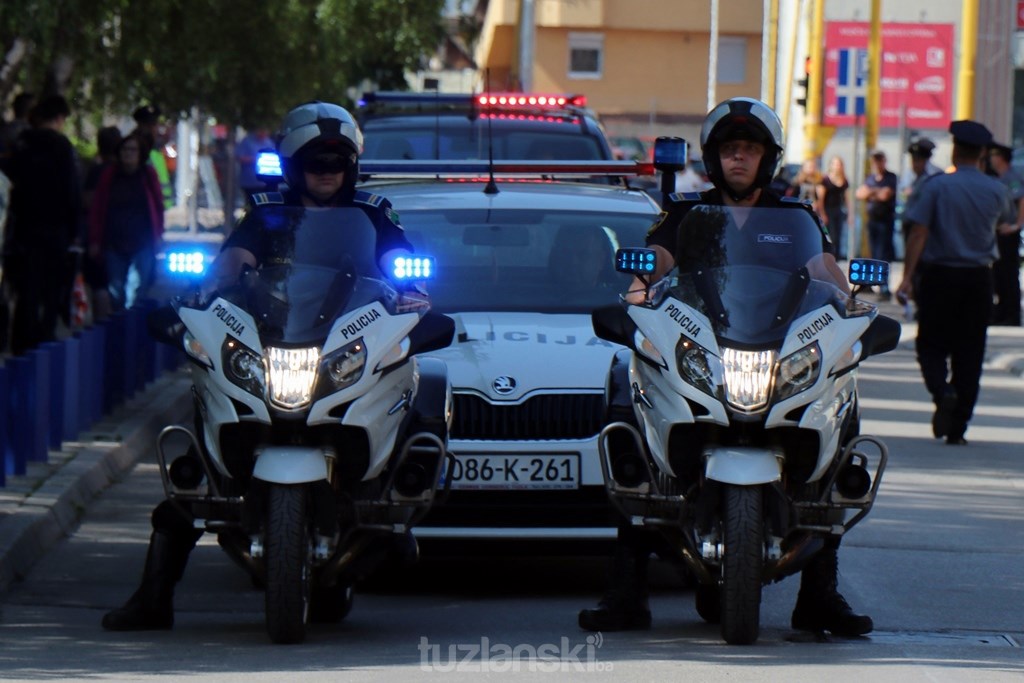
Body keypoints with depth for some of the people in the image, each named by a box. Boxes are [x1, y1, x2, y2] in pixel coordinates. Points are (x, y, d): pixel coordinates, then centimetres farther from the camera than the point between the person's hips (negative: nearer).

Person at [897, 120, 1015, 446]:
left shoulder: (937, 186, -9)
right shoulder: (996, 191, 0)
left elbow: (918, 233, -13)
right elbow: (1005, 226, 19)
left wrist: (908, 277, -12)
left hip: (939, 275, -2)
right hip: (978, 278, 2)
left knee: (931, 344, 8)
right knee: (970, 351, 7)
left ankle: (942, 391, -22)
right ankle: (957, 427, 6)